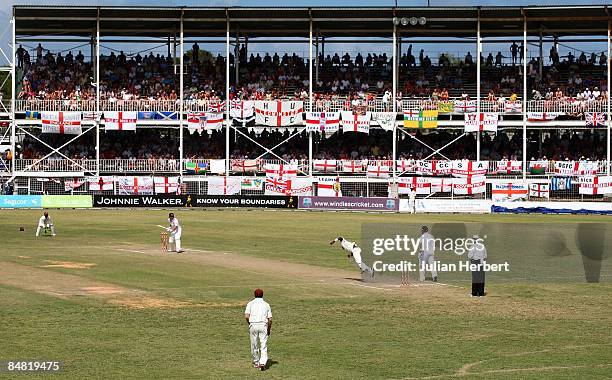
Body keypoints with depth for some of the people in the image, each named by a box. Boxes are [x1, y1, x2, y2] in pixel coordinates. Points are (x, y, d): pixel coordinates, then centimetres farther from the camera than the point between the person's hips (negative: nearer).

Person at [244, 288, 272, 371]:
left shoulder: (250, 304, 8)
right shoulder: (266, 304, 11)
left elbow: (246, 316, -6)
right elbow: (270, 319, 5)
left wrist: (249, 324, 11)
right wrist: (269, 329, 16)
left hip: (253, 325, 0)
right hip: (263, 325, 0)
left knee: (254, 345, 13)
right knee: (263, 345, -3)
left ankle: (256, 362, 23)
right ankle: (263, 362, -20)